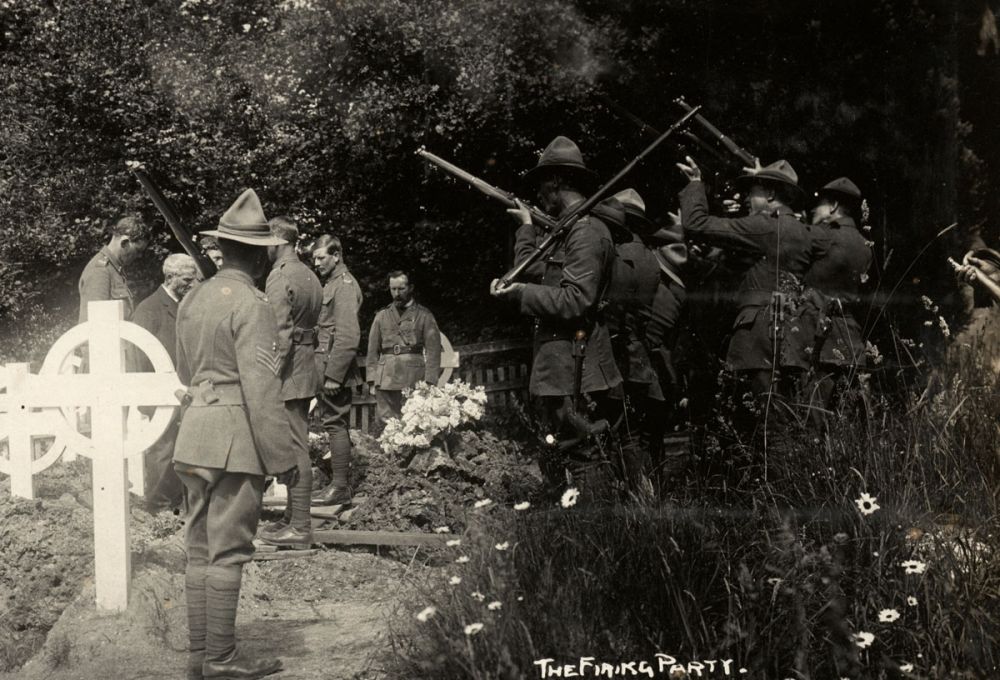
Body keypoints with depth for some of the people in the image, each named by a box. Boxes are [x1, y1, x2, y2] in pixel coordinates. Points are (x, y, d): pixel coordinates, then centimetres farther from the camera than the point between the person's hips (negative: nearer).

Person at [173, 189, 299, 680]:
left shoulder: (193, 299, 11)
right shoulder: (251, 304, -13)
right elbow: (261, 390, -17)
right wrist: (282, 457, -13)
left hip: (194, 434, 8)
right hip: (236, 439, -8)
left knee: (201, 548, 12)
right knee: (227, 551, -3)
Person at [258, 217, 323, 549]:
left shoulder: (280, 277, -14)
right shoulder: (308, 274, 15)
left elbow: (279, 335, -20)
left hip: (289, 372, -10)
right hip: (308, 368, 10)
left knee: (294, 447, -7)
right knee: (298, 445, 15)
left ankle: (300, 528, -5)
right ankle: (293, 517, 24)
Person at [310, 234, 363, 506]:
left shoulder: (345, 285, -12)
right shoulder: (330, 284, 18)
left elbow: (348, 336, -19)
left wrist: (333, 375, -21)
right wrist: (326, 371, 15)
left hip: (336, 369, -10)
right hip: (327, 368, 10)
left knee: (336, 424, -7)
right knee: (335, 425, 12)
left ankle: (340, 487, -4)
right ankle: (339, 484, 18)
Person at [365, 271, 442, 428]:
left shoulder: (424, 315, 8)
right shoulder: (382, 316, 16)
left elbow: (433, 350, 2)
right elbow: (372, 351, 14)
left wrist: (429, 382, -7)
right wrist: (372, 379, 2)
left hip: (414, 380, -2)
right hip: (386, 379, 2)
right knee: (386, 424, -3)